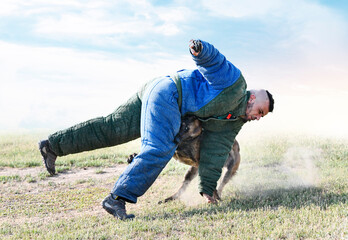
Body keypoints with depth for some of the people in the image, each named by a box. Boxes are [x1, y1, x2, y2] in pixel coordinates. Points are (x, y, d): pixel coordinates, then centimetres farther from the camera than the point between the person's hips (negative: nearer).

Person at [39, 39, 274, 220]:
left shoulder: (233, 122, 18)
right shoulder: (234, 82, -5)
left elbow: (214, 152, 16)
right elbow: (214, 61, -18)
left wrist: (207, 188, 10)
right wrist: (201, 49, -42)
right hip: (166, 93, -10)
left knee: (111, 129, 8)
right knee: (158, 150, -21)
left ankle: (53, 145, 12)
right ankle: (118, 198, -26)